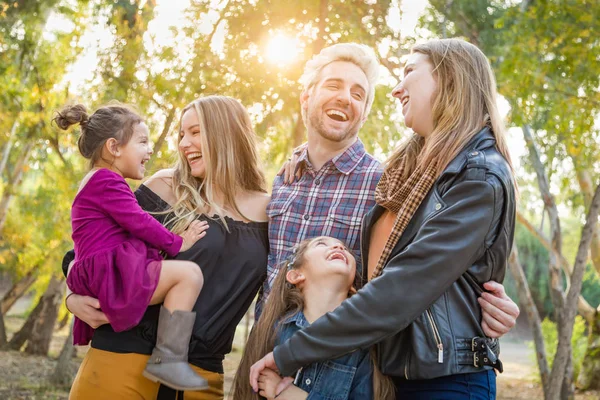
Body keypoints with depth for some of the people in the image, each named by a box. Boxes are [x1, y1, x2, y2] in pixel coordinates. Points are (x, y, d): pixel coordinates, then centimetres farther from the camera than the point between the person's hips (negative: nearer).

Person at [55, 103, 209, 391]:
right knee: (189, 273, -25)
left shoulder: (96, 184, 26)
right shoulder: (106, 181, -9)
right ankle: (168, 358, -29)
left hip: (103, 279, 11)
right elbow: (138, 222, -13)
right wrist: (177, 244, -5)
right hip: (111, 277, -11)